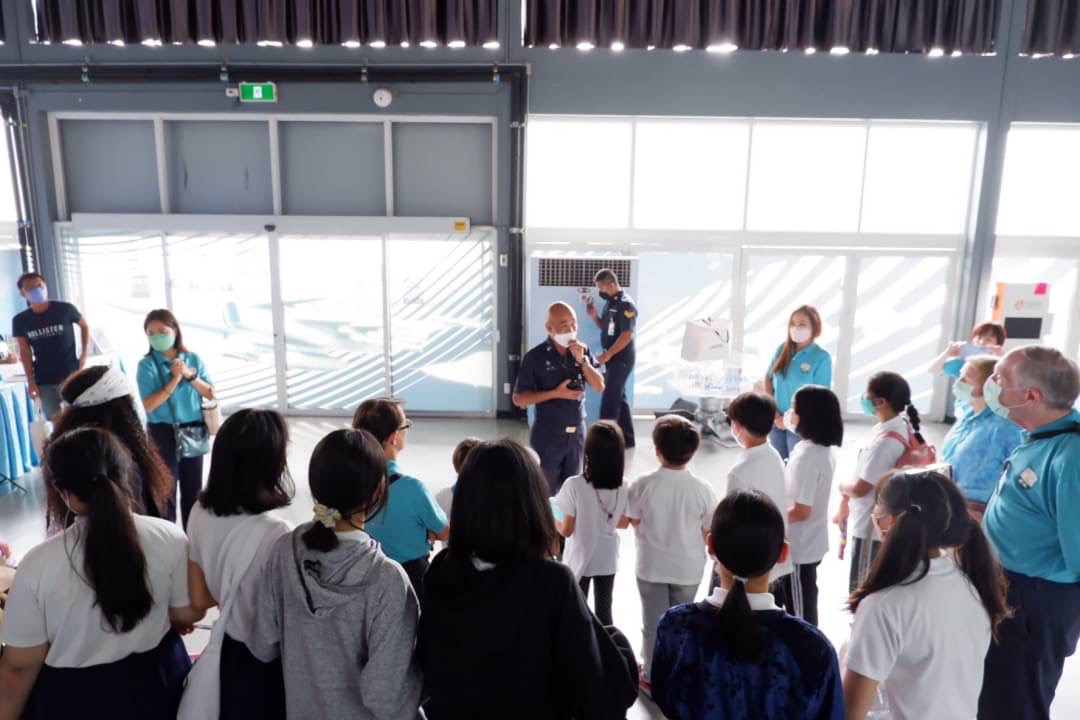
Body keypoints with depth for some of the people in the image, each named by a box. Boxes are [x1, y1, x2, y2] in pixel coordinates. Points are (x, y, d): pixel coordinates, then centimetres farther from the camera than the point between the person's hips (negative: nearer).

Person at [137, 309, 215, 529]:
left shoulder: (193, 359, 2)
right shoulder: (147, 365, -7)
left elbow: (210, 394, 0)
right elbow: (148, 405, -15)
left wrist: (190, 375, -14)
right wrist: (174, 380, -18)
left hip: (194, 433, 3)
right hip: (164, 434, -3)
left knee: (193, 491, 13)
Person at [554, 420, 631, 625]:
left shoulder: (574, 485, -23)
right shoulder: (622, 487, -10)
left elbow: (566, 530, -17)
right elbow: (623, 523, 4)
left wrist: (552, 521, 3)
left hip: (580, 560, -3)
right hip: (607, 560, 3)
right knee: (604, 612, 17)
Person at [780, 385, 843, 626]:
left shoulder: (807, 455, -26)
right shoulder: (824, 450, 2)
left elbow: (801, 511, -25)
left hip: (799, 546, -9)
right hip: (812, 542, 9)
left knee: (799, 611, 7)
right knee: (805, 607, 23)